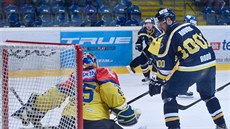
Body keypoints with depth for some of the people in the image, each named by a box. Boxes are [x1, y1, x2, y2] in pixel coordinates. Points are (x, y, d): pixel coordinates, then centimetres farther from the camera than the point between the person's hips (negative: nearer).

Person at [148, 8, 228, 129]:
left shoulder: (168, 37, -4)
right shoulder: (190, 26, 14)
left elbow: (165, 64, -4)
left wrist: (158, 81, 6)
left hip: (190, 69, -7)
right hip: (210, 64, 7)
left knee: (168, 95, 7)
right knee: (208, 95, 29)